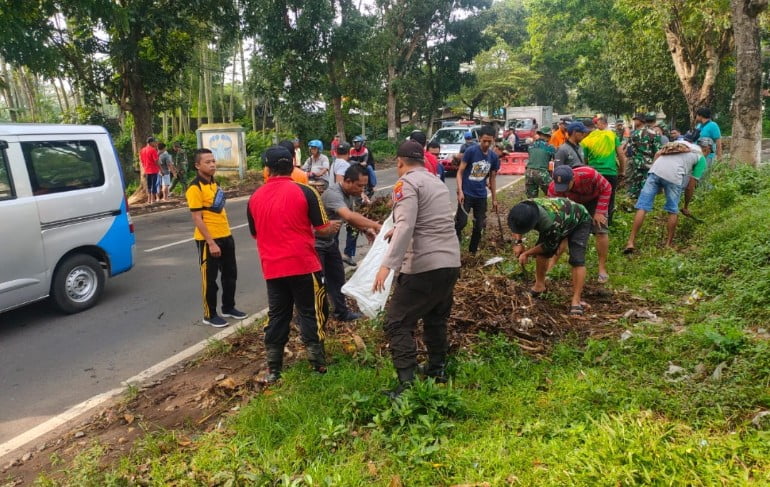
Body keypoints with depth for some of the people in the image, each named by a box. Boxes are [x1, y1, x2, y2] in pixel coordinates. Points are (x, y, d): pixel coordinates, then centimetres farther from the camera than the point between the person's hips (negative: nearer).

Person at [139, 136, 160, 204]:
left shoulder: (142, 150, 11)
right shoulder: (153, 150, -12)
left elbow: (141, 161, 14)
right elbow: (156, 161, -16)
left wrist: (144, 169, 21)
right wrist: (160, 169, -9)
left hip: (146, 170, 7)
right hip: (154, 170, -7)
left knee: (148, 185, 13)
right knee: (154, 185, -2)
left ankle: (149, 199, 15)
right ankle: (153, 200, -1)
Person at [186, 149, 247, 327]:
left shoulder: (213, 182, 11)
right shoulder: (195, 187, -16)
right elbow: (197, 218, -19)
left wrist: (226, 232, 18)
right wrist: (211, 243, -21)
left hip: (225, 236, 9)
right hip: (209, 240, -9)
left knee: (230, 274, 17)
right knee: (210, 278, 3)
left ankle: (229, 307, 32)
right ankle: (210, 315, 17)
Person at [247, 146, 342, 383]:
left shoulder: (255, 198, 4)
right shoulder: (304, 192, -8)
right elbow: (322, 229, -6)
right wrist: (333, 227, 16)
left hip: (272, 268, 4)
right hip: (303, 265, -3)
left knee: (277, 315, 12)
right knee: (310, 313, 8)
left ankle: (273, 369, 18)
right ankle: (318, 363, 15)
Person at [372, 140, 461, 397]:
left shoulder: (406, 183, -7)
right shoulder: (437, 182, 19)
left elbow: (405, 226, -22)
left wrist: (387, 264, -26)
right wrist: (396, 233, 44)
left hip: (423, 266, -9)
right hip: (451, 262, 9)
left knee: (397, 323, -3)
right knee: (436, 319, 24)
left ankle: (408, 384, -9)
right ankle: (437, 370, 36)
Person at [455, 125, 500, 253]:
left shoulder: (494, 157, 3)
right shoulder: (471, 151, -10)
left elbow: (492, 179, 12)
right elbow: (460, 172, -9)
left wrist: (494, 199, 12)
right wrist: (460, 191, -19)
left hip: (481, 196, 5)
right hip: (466, 193, -5)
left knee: (479, 226, 9)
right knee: (461, 222, -14)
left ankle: (473, 251, 25)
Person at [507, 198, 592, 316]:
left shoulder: (552, 222, -47)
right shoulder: (524, 209, -29)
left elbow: (550, 245, -27)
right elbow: (517, 225, -4)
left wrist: (526, 253, -18)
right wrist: (518, 242, -17)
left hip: (579, 221, -6)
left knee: (576, 260, -20)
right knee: (541, 253, 0)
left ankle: (577, 300, -15)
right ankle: (539, 285, 20)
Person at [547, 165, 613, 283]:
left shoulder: (589, 174, -41)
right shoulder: (553, 188, -34)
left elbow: (606, 188, -22)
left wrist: (599, 212, -24)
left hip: (595, 199, -2)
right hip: (574, 202, 2)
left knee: (601, 231, -13)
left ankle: (602, 268, 0)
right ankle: (553, 262, 7)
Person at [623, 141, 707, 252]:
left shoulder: (680, 143, 35)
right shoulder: (701, 159, 22)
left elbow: (657, 154, 18)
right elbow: (690, 186, 16)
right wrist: (686, 206, 26)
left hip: (655, 170, 3)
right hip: (674, 176, -3)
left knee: (642, 207, 1)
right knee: (673, 211, 15)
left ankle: (631, 242, -3)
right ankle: (668, 244, 22)